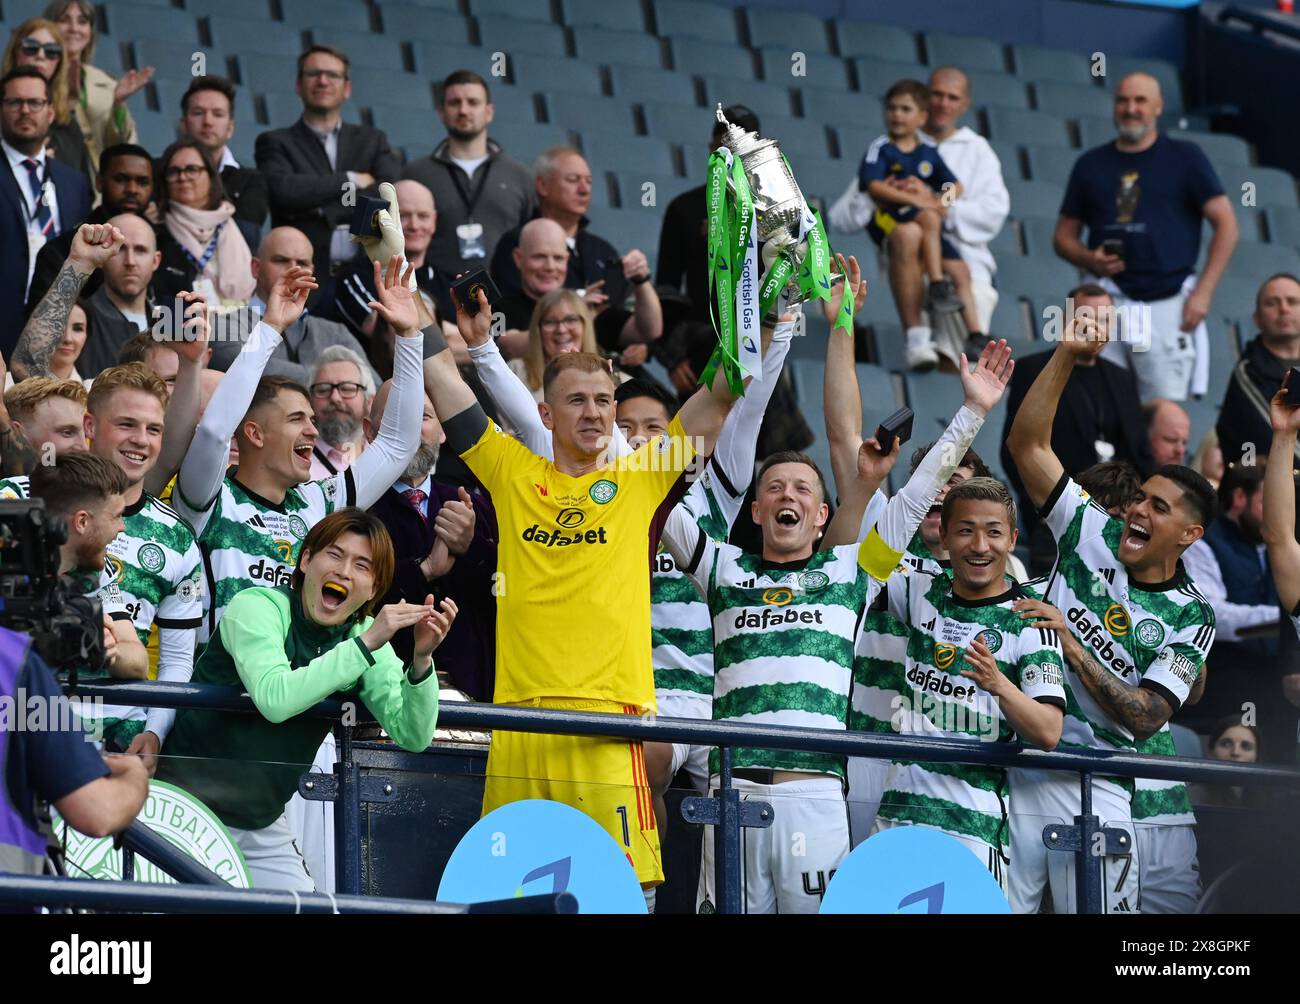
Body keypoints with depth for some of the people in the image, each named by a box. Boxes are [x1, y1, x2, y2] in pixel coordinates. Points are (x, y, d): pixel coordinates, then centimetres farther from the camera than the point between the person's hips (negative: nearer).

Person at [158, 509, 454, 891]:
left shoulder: (364, 635, 3)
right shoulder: (257, 606, -14)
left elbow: (413, 737, -4)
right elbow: (275, 699, -33)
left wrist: (420, 659, -20)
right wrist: (367, 644, -33)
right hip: (190, 809, -6)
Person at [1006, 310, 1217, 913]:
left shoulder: (1189, 619, 2)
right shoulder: (1092, 535, 7)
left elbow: (1146, 718, -10)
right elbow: (1026, 444, 3)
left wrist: (1072, 646, -16)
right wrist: (1067, 356, -7)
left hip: (1094, 788, -1)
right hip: (1017, 764, 1)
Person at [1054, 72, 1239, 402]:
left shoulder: (1184, 158, 6)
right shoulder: (1092, 164, 15)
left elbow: (1226, 225, 2)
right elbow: (1064, 234, 19)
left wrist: (1203, 291, -7)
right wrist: (1089, 259, -4)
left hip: (1168, 303, -3)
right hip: (1110, 301, 3)